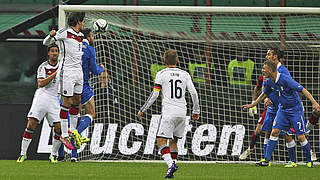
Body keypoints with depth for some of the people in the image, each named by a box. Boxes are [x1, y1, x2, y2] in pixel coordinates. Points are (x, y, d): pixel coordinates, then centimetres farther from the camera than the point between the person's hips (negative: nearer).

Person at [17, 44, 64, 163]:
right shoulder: (43, 67, 3)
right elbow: (41, 83, -9)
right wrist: (54, 74, -15)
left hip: (55, 99, 2)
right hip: (41, 97, -2)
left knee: (59, 128, -10)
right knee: (31, 123, -13)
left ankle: (53, 155, 9)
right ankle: (23, 154, -8)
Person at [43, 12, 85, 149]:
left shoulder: (81, 35, 15)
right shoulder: (65, 32, -8)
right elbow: (46, 42, -7)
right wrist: (51, 35, -25)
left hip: (79, 71, 8)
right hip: (67, 71, -8)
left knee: (77, 101, 13)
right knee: (66, 102, -6)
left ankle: (73, 130, 27)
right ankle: (64, 135, -3)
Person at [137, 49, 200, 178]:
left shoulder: (161, 74, 0)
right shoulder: (185, 74, 11)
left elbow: (154, 95, -5)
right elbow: (193, 93, 7)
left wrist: (142, 110, 3)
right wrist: (196, 111, 17)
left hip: (168, 112, -5)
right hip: (182, 112, 5)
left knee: (161, 141, -8)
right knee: (173, 141, 18)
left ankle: (170, 164, -28)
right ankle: (174, 162, 9)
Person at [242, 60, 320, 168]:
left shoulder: (285, 79, -25)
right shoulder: (269, 82, -2)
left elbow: (303, 90, -25)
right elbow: (264, 94, 19)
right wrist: (252, 105, 24)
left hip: (295, 109, -6)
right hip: (282, 109, 6)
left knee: (301, 137, -4)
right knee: (274, 132, -7)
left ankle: (309, 161, 13)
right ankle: (267, 160, -5)